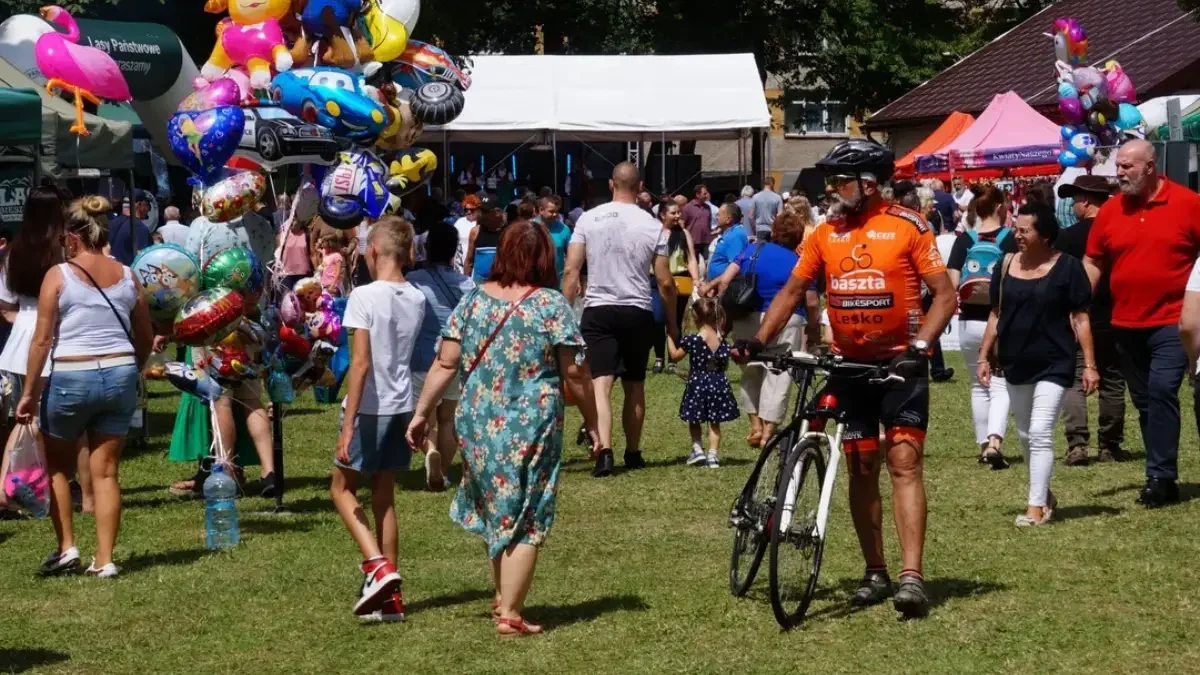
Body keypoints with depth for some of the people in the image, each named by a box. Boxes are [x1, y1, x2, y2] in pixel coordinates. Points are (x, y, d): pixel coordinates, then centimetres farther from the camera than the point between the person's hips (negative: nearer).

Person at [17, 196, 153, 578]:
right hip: (120, 376, 3)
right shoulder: (127, 276, 6)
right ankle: (104, 560, 6)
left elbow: (42, 340, -7)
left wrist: (29, 392, -2)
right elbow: (145, 338, 11)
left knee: (57, 466, 17)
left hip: (70, 378, -3)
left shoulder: (59, 276, -5)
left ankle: (66, 548, 13)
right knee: (105, 472, 7)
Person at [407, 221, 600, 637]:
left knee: (494, 510, 21)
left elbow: (445, 363, -1)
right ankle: (509, 614, 1)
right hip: (533, 427, -4)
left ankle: (502, 596, 33)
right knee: (525, 520, 4)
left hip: (479, 426, 4)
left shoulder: (473, 301, 2)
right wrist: (592, 424, 3)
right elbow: (575, 373, -8)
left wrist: (422, 413, 6)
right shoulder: (552, 305, -7)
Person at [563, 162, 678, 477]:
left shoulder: (589, 218, -2)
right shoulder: (652, 226, -1)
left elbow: (571, 270, -4)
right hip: (637, 313, 1)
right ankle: (633, 453, 27)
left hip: (599, 310, -1)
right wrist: (672, 323, 13)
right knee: (635, 386, 15)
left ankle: (605, 451, -25)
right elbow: (665, 282, 1)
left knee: (601, 384, -7)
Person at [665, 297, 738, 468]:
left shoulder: (691, 340, -13)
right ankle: (712, 455, 6)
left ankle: (697, 449, 4)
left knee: (694, 420, 15)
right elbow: (724, 362, 6)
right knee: (714, 422, 10)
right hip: (719, 383, 3)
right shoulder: (722, 340, -1)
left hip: (698, 384, -3)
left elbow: (675, 355, -1)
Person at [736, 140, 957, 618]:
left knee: (903, 462, -12)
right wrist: (758, 341, -5)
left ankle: (911, 575, -17)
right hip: (849, 364, 5)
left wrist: (919, 346, -22)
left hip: (901, 363, -4)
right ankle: (875, 573, 19)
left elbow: (944, 295, -9)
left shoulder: (907, 227, -9)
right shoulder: (825, 234, 4)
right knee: (861, 468, 8)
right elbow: (793, 291, 8)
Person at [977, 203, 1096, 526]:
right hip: (1016, 364, 5)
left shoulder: (1067, 267, -8)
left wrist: (1090, 365, -8)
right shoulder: (1006, 265, 4)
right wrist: (984, 356, 8)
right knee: (1026, 435, 14)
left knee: (1040, 433, -12)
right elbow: (996, 315, 12)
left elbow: (1080, 318, -6)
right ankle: (1045, 494, 31)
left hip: (1053, 363, -5)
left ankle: (1036, 506, -8)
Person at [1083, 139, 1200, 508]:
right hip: (1126, 325, 5)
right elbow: (1093, 262, 9)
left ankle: (1160, 477, -11)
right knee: (1144, 401, 11)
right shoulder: (1110, 211, 4)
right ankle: (1163, 478, 21)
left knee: (1161, 391, -17)